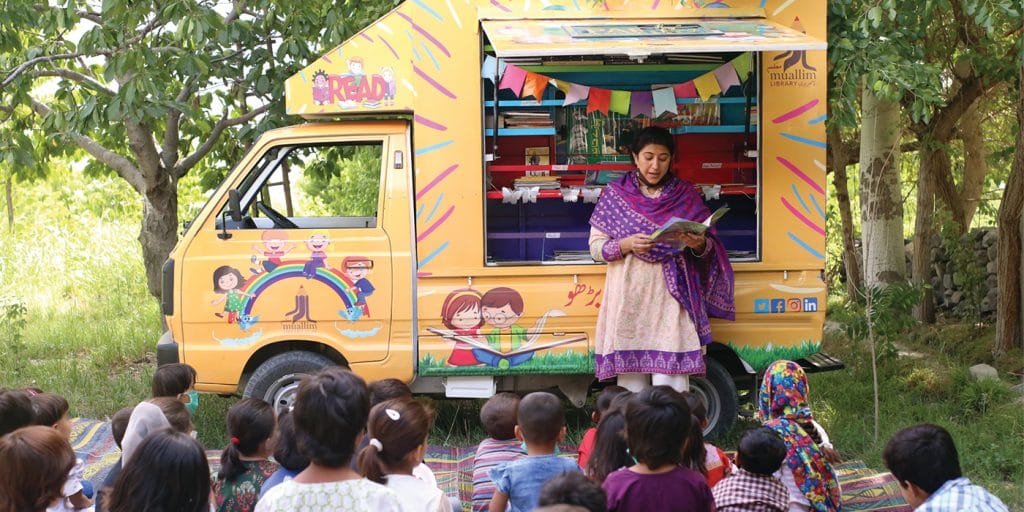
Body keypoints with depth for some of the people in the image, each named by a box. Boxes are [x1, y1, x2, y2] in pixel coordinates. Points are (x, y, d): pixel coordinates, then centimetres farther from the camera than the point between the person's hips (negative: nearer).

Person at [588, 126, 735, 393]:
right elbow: (596, 246, 5)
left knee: (670, 385, -9)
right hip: (628, 298, 0)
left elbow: (711, 246, 9)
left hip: (670, 297, 0)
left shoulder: (685, 195, 9)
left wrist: (699, 245, -14)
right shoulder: (615, 194, 7)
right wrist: (626, 245, -13)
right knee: (630, 376, -2)